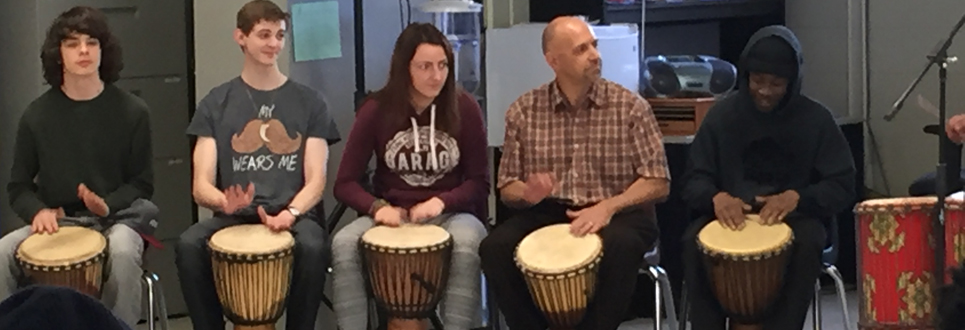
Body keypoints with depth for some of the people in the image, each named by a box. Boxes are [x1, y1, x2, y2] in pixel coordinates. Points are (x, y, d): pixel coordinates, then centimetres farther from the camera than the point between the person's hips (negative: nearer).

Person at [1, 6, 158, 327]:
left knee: (122, 250, -37)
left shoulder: (131, 111, 0)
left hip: (117, 219, -2)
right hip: (56, 222, 2)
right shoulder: (37, 115, 3)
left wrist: (107, 205, -18)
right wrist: (38, 211, -14)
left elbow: (141, 183, 3)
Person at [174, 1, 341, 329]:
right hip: (233, 217, 1)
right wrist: (225, 202, -21)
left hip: (293, 215, 0)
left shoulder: (308, 101, 10)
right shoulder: (216, 104, 9)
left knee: (313, 247, -35)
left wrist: (291, 213, -19)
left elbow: (315, 179, 3)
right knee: (189, 245, -31)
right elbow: (201, 185, 3)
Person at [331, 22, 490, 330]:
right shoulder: (376, 110, -4)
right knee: (343, 244, -30)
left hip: (450, 214, -1)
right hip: (392, 215, 1)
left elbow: (479, 182, -1)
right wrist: (378, 207, -21)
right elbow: (346, 183, -1)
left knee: (467, 245, -36)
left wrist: (441, 202, -20)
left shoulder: (464, 107, -5)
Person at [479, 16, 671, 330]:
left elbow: (658, 183, -5)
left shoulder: (630, 106, -3)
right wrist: (528, 194, -18)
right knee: (495, 247, -25)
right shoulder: (524, 111, 2)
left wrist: (608, 206, -21)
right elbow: (506, 187, 7)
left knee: (619, 245, -36)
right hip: (547, 214, 2)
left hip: (617, 215, -2)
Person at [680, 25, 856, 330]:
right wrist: (716, 197, -24)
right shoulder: (723, 114, 0)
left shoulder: (816, 119, -4)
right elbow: (694, 180, 1)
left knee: (807, 243, -35)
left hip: (794, 216, -1)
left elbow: (842, 186, -5)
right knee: (694, 241, -29)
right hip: (733, 215, 1)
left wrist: (797, 198, -25)